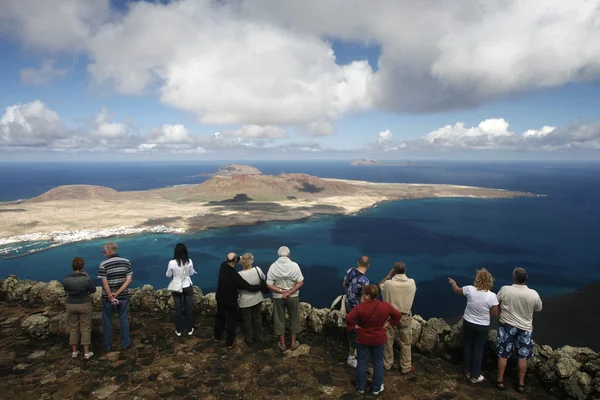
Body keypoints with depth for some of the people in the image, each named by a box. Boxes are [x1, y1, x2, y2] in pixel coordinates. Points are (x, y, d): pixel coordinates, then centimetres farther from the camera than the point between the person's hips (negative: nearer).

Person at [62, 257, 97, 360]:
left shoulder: (66, 280, -13)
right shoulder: (86, 280, -22)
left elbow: (67, 291, 8)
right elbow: (93, 290, -5)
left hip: (71, 306, 3)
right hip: (84, 305, -3)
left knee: (73, 328, 18)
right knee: (85, 329, 9)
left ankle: (74, 352, 27)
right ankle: (86, 353, 15)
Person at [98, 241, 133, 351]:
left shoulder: (103, 264, -14)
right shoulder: (126, 262, -5)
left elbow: (105, 283, -17)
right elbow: (129, 280, -10)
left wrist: (111, 297, -11)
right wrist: (117, 294, -12)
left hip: (107, 297, -2)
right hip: (123, 296, 2)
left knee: (107, 321, 15)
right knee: (124, 319, 15)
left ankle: (107, 345, 24)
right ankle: (125, 343, 22)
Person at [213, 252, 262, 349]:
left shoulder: (223, 266, -19)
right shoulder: (235, 276, -33)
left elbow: (228, 262, 6)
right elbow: (248, 287, -28)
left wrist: (240, 258, 0)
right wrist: (261, 286, -17)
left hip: (220, 298, 5)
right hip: (231, 301, -5)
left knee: (220, 317, 25)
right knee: (231, 321, 12)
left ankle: (217, 336, 43)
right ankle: (230, 343, 22)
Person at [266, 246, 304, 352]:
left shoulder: (273, 266, -11)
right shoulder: (294, 265, -13)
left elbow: (269, 285, -12)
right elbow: (300, 282, -13)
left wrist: (281, 291, -13)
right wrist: (289, 292, -14)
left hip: (278, 297, 0)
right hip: (293, 296, 0)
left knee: (279, 319, 16)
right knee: (294, 319, 18)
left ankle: (282, 344, 27)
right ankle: (293, 343, 27)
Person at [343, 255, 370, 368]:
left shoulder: (349, 271, -8)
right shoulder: (364, 281, -30)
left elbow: (344, 285, 9)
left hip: (348, 305, 7)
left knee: (351, 328, 23)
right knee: (356, 331, 8)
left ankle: (352, 350, 42)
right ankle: (351, 358, 21)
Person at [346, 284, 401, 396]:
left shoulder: (360, 307, -20)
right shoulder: (385, 306, -13)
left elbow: (348, 318, -27)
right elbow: (398, 315, -5)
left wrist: (355, 326, -12)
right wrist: (388, 323, 0)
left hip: (363, 339, -1)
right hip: (379, 339, 1)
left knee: (362, 363, 15)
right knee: (378, 363, 17)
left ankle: (361, 387, 28)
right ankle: (377, 388, 28)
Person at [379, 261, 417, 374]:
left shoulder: (388, 283, -18)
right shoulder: (412, 283, -14)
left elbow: (379, 285, 6)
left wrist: (389, 275, 2)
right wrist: (403, 275, 10)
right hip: (405, 316, 0)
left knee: (388, 341, 16)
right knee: (406, 343, 14)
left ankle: (387, 364, 31)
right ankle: (406, 367, 24)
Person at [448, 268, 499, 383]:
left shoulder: (470, 289, -16)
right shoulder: (492, 296, -21)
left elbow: (457, 290, 5)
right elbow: (495, 314, -12)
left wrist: (452, 282, 24)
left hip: (468, 322, 2)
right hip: (482, 326, -2)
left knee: (468, 346, 20)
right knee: (478, 349, 13)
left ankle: (468, 371, 34)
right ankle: (475, 376, 24)